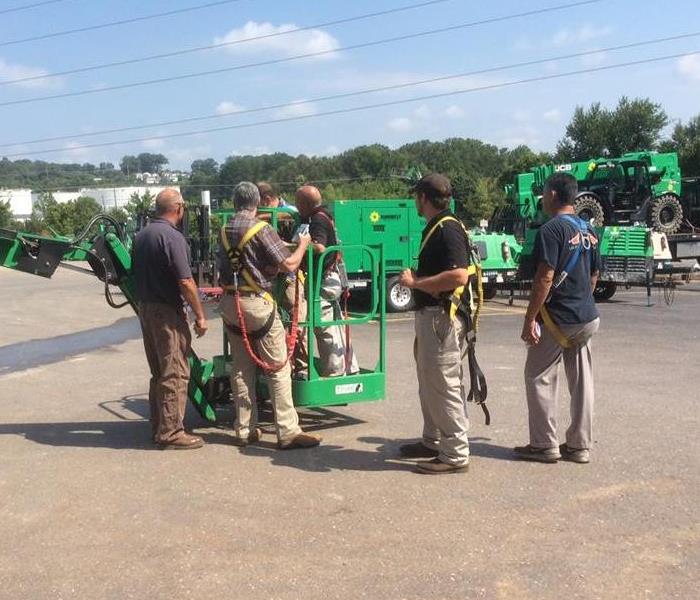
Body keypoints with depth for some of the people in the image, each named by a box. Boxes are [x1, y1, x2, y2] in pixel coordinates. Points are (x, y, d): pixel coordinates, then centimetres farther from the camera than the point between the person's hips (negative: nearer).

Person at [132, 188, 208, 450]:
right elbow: (185, 282, -20)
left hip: (145, 308, 9)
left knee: (159, 373, 17)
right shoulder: (172, 237, -16)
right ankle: (171, 433, 2)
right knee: (175, 374, -2)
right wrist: (200, 315, -13)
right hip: (167, 312, -9)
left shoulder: (141, 236, 11)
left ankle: (158, 427, 24)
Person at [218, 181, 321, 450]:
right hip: (257, 303, -7)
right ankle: (288, 432, -1)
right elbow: (288, 265, -13)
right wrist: (303, 244, 5)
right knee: (278, 368, -1)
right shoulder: (260, 229, -11)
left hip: (230, 303, 7)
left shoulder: (225, 231, 10)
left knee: (241, 368, 12)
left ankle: (244, 430, 17)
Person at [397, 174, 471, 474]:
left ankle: (455, 454, 4)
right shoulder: (434, 227, 15)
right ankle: (433, 441, 32)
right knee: (428, 383, 19)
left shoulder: (448, 229, -17)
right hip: (429, 314, 11)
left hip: (443, 317, -11)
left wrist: (415, 282, -21)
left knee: (444, 385, -5)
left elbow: (459, 275, -29)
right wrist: (416, 278, 12)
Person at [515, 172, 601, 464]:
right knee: (581, 382, 9)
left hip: (557, 318, -8)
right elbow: (594, 276, 17)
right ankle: (579, 446, 16)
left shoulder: (551, 230, -15)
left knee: (539, 378, 4)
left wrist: (529, 319, -16)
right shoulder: (589, 231, 11)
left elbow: (545, 279, -20)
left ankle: (545, 445, 8)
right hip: (587, 318, 8)